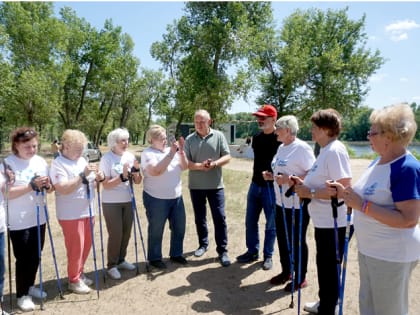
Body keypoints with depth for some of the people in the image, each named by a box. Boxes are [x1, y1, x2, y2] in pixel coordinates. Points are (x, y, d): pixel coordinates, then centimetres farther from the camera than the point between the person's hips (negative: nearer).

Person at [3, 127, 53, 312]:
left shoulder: (40, 161, 4)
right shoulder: (8, 163, -13)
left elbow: (48, 189, 11)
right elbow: (7, 193, -19)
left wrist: (47, 186, -12)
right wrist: (31, 186, -27)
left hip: (38, 218, 6)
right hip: (19, 222, -5)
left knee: (35, 255, 16)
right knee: (23, 258, 2)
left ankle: (30, 286, 35)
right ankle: (22, 295, 19)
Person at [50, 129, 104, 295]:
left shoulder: (82, 160, 9)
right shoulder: (58, 164, -14)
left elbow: (89, 183, 19)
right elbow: (63, 189, -25)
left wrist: (98, 177, -3)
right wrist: (83, 175, -28)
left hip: (87, 211, 8)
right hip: (70, 215, -7)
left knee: (86, 245, 16)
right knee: (75, 248, 1)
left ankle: (79, 274, 34)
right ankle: (74, 281, 20)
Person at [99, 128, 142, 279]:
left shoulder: (130, 156, 0)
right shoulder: (107, 158, -14)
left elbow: (137, 182, 2)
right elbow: (106, 185, -17)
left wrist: (136, 170, -16)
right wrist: (122, 176, -28)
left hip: (127, 201, 5)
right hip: (111, 203, -5)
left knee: (126, 232, 12)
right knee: (115, 234, -2)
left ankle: (121, 260, 31)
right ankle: (112, 265, 16)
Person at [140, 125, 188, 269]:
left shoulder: (171, 150, 8)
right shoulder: (148, 153, -11)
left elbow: (184, 167, 1)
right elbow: (156, 171, -27)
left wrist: (181, 151, -14)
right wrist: (171, 154, -28)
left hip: (177, 197, 6)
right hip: (156, 199, -6)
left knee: (179, 228, 15)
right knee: (156, 230, 7)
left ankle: (176, 254, 32)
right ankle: (155, 258, 24)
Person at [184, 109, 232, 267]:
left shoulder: (219, 136, -1)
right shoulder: (189, 140, 0)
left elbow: (227, 156, -4)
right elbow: (185, 163, -5)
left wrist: (214, 164, -22)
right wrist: (200, 166, -23)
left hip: (215, 185, -1)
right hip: (196, 186, 2)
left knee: (219, 217, 0)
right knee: (200, 217, 14)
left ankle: (222, 250, 10)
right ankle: (203, 244, 33)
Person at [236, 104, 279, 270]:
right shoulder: (256, 138, 8)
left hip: (272, 186, -6)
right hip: (255, 185, 7)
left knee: (271, 224, 8)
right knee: (250, 221, 12)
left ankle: (268, 256, 23)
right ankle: (252, 251, 28)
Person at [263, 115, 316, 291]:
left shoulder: (302, 148, -15)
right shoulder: (281, 147, 11)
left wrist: (288, 179, -26)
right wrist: (271, 176, 4)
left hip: (297, 205, -8)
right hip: (281, 202, 8)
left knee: (297, 241, 6)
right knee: (282, 238, 17)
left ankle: (301, 278, 24)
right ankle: (286, 271, 35)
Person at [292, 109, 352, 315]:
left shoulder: (335, 151, -21)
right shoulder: (325, 150, 10)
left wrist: (310, 193, -22)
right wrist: (304, 183, 6)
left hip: (332, 221, -10)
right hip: (323, 219, 10)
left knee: (329, 267, 6)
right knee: (324, 264, 23)